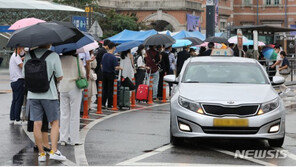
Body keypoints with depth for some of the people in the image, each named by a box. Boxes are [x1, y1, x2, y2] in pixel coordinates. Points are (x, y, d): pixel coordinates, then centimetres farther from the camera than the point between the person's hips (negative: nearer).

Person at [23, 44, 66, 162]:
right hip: (49, 94, -3)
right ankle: (54, 151, 0)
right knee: (54, 123, 9)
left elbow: (25, 74, 8)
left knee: (37, 124, 5)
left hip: (33, 95, 3)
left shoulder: (28, 55, 1)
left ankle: (41, 153, 9)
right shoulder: (53, 56, -9)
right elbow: (59, 77, -6)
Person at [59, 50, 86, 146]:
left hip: (62, 88, 3)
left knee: (64, 114, 10)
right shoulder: (77, 60, -9)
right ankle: (73, 139, 6)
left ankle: (63, 139, 9)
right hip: (74, 88, -3)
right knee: (74, 115, 4)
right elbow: (83, 74, -9)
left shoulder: (60, 60, -1)